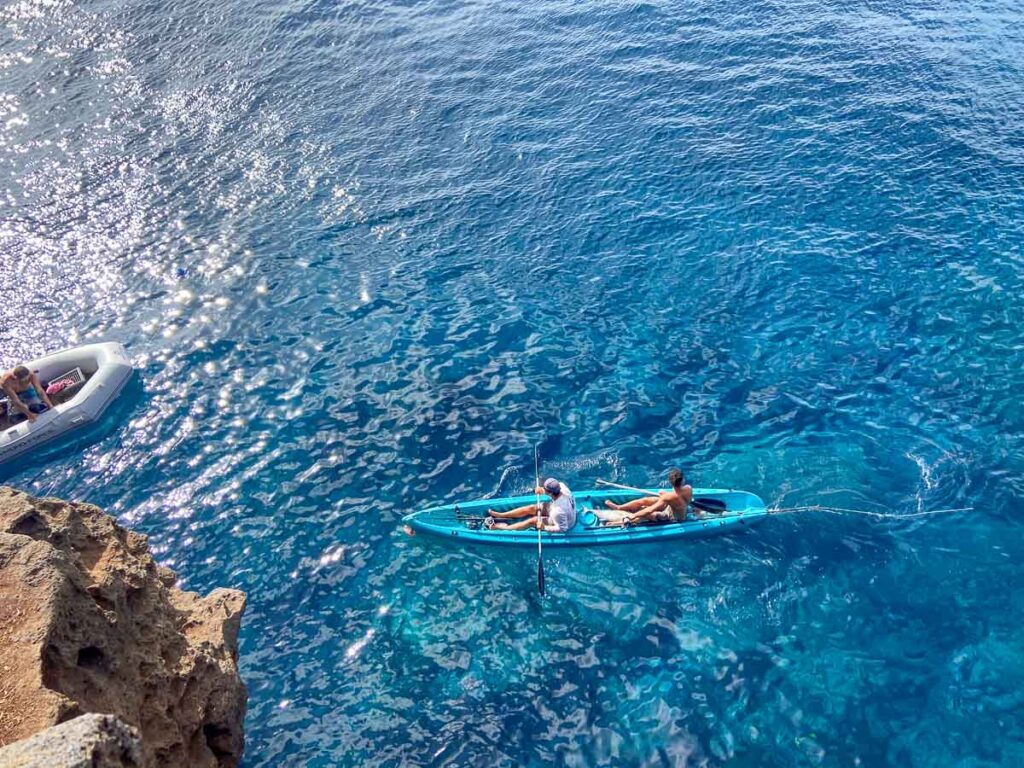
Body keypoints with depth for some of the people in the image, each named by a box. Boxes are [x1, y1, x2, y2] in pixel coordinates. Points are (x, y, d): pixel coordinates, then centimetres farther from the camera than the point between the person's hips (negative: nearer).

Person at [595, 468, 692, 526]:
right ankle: (618, 507, 23)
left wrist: (633, 516, -30)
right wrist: (666, 494, -1)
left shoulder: (669, 497, -40)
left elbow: (650, 510, -36)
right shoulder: (689, 489, -25)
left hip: (672, 518, -6)